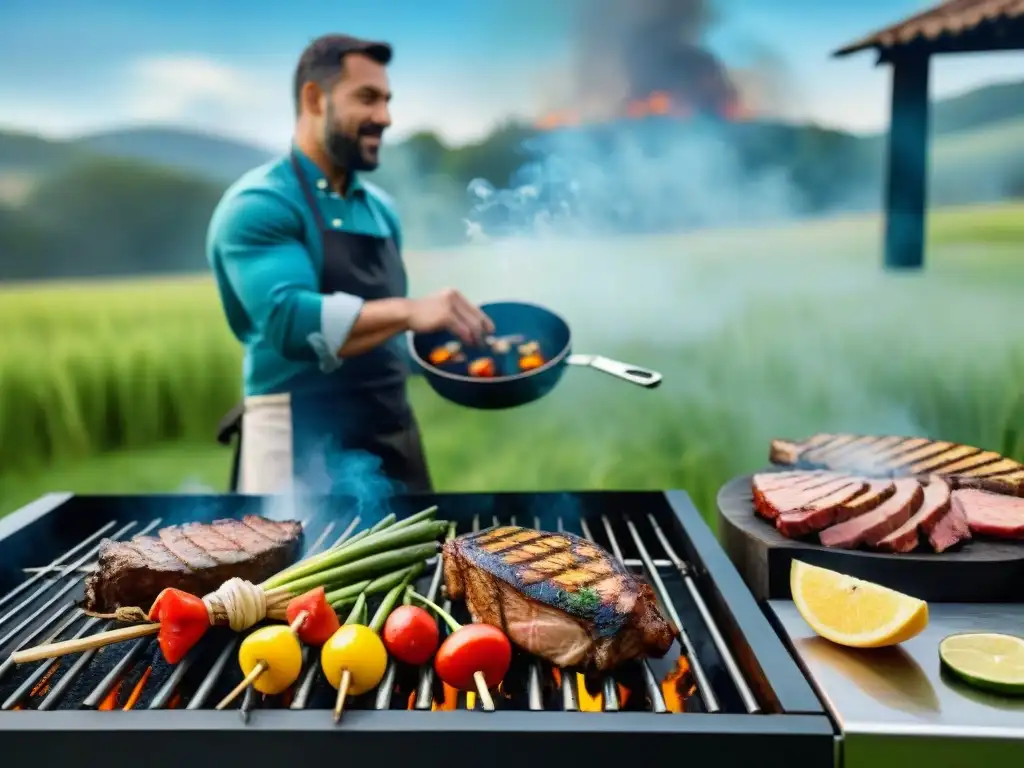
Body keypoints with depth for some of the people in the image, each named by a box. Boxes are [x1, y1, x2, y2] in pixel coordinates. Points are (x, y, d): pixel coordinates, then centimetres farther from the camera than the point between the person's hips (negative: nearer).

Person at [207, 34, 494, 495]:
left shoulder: (380, 207, 11)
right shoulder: (259, 205, -11)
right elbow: (289, 320, -25)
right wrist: (408, 311, -34)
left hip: (393, 431, 7)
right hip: (303, 442, -7)